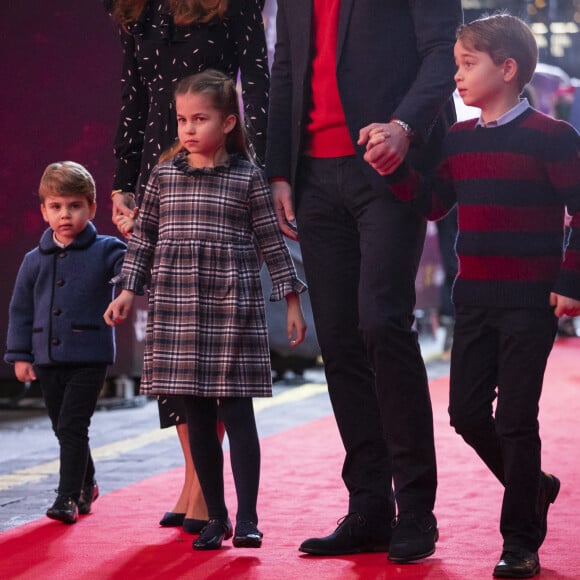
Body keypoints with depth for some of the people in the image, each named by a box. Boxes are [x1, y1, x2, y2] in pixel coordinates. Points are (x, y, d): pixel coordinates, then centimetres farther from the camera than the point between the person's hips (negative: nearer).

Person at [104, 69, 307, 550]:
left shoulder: (247, 177, 0)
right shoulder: (164, 175, 8)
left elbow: (271, 242, 4)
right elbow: (144, 237, 14)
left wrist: (292, 300, 3)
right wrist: (128, 289, 7)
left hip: (232, 310, -3)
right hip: (176, 310, 3)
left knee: (236, 412, -3)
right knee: (197, 417, 6)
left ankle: (247, 518, 0)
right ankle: (216, 516, 14)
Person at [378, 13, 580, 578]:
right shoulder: (458, 140, 9)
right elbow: (431, 203, 9)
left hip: (530, 300, -6)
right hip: (474, 298, 6)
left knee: (515, 417, -4)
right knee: (467, 411, 7)